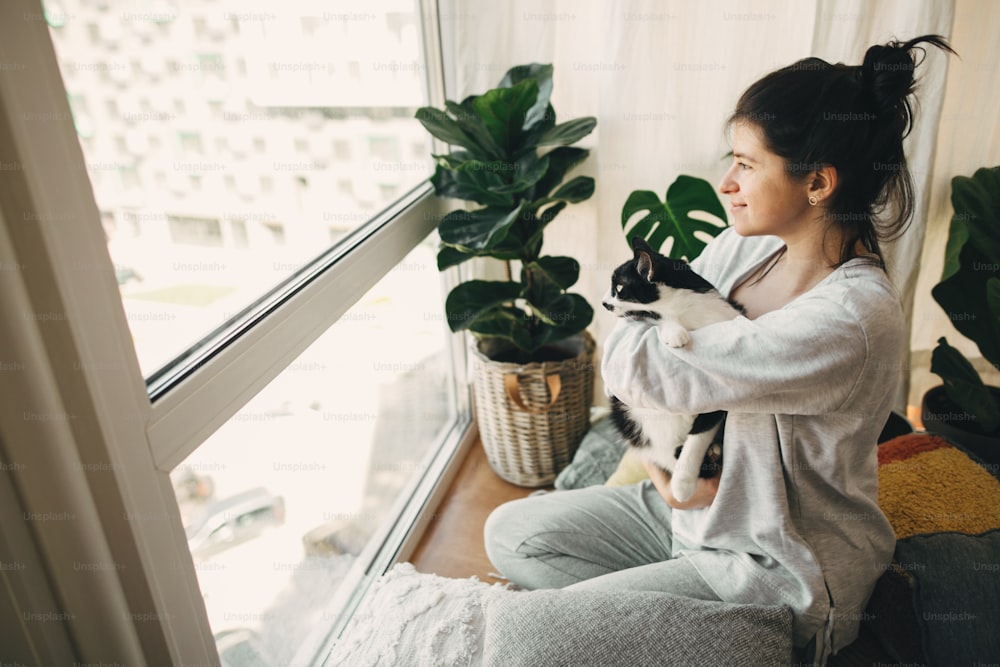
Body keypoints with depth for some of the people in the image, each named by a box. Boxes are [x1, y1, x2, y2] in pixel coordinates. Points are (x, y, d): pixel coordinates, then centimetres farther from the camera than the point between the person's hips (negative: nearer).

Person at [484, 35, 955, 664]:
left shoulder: (852, 320, -31)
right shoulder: (744, 246, -5)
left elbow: (634, 366, -31)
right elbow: (632, 359, 0)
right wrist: (659, 459, -14)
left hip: (777, 568, -7)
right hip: (692, 506, 8)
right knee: (510, 532, 5)